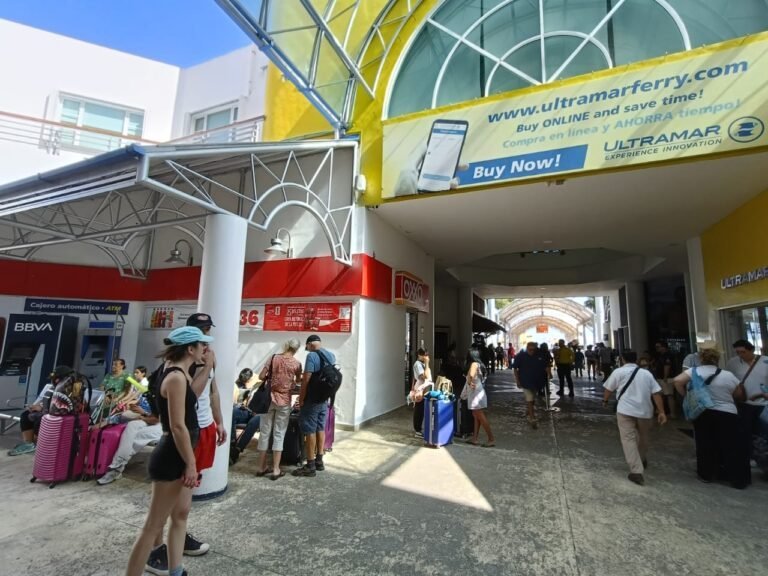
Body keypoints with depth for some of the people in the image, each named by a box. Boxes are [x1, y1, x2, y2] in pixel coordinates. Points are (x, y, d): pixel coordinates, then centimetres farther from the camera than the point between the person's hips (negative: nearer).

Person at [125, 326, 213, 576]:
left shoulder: (178, 372, 7)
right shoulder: (176, 377, -23)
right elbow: (178, 426, -23)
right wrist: (191, 463, -18)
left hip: (179, 456, 11)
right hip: (172, 458, -11)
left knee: (181, 514, 21)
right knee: (153, 525, 3)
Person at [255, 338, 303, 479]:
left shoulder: (274, 358, -2)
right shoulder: (296, 363, -4)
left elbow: (261, 377, -4)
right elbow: (298, 382, 10)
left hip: (269, 399, 2)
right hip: (284, 401, -2)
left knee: (265, 432, 11)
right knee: (279, 435, 5)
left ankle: (261, 468, 21)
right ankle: (276, 470, 9)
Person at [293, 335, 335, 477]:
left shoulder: (312, 355, -17)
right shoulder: (331, 356, 7)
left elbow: (306, 379, -19)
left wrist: (301, 398, -11)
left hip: (312, 399, -8)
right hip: (325, 399, 8)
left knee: (310, 431, 1)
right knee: (320, 428, 16)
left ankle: (310, 466, 8)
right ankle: (319, 461, 26)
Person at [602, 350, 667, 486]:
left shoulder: (619, 372, 1)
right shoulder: (647, 373, 10)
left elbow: (609, 389, 7)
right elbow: (656, 393, 3)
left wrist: (605, 400, 25)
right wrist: (661, 412, 4)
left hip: (625, 410, -4)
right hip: (645, 411, 4)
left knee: (629, 439, -3)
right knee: (642, 438, 24)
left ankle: (636, 471, -12)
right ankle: (643, 462, 44)